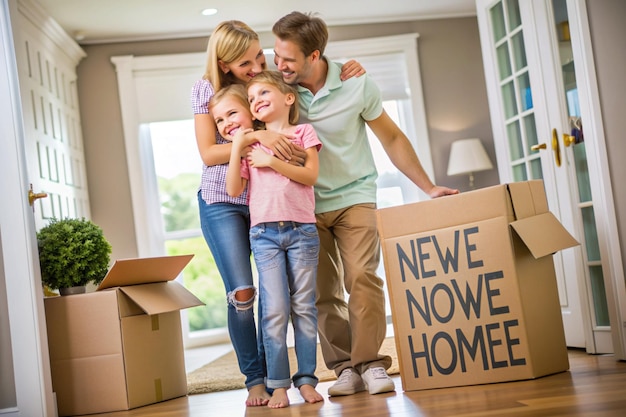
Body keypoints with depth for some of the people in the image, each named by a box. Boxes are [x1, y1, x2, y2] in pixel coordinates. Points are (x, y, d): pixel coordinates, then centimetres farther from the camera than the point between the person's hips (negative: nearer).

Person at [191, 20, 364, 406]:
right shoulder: (206, 90, -6)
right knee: (242, 293, -9)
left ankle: (272, 376, 14)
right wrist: (256, 138, -27)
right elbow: (208, 154, -13)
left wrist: (349, 73, -9)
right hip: (223, 203, -2)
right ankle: (255, 380, 7)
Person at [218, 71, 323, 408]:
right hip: (264, 232, 1)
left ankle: (306, 379, 7)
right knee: (274, 310, -5)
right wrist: (236, 147, -2)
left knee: (304, 306, 2)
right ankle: (278, 384, -1)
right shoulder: (251, 143, 15)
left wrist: (272, 161, -10)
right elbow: (234, 190, 4)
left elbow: (310, 175, -5)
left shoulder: (303, 133, 10)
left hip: (302, 231, -1)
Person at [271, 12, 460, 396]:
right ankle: (345, 368, 6)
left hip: (354, 195, -2)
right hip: (306, 203, 2)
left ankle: (371, 364, -8)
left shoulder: (356, 85, -12)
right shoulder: (278, 85, -9)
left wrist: (428, 187, 0)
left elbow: (392, 138, 0)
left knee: (361, 276, -16)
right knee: (323, 292, -1)